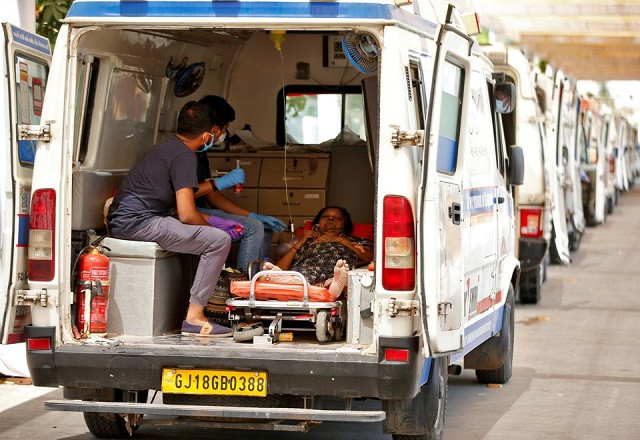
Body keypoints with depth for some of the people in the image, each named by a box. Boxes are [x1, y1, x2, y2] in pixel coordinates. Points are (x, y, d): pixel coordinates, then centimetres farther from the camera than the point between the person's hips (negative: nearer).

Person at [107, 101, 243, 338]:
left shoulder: (169, 146, 19)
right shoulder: (184, 156, -11)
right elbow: (187, 214, -17)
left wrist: (218, 183, 38)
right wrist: (210, 225, 2)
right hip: (136, 222, -11)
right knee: (219, 240, -16)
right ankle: (194, 318, -15)